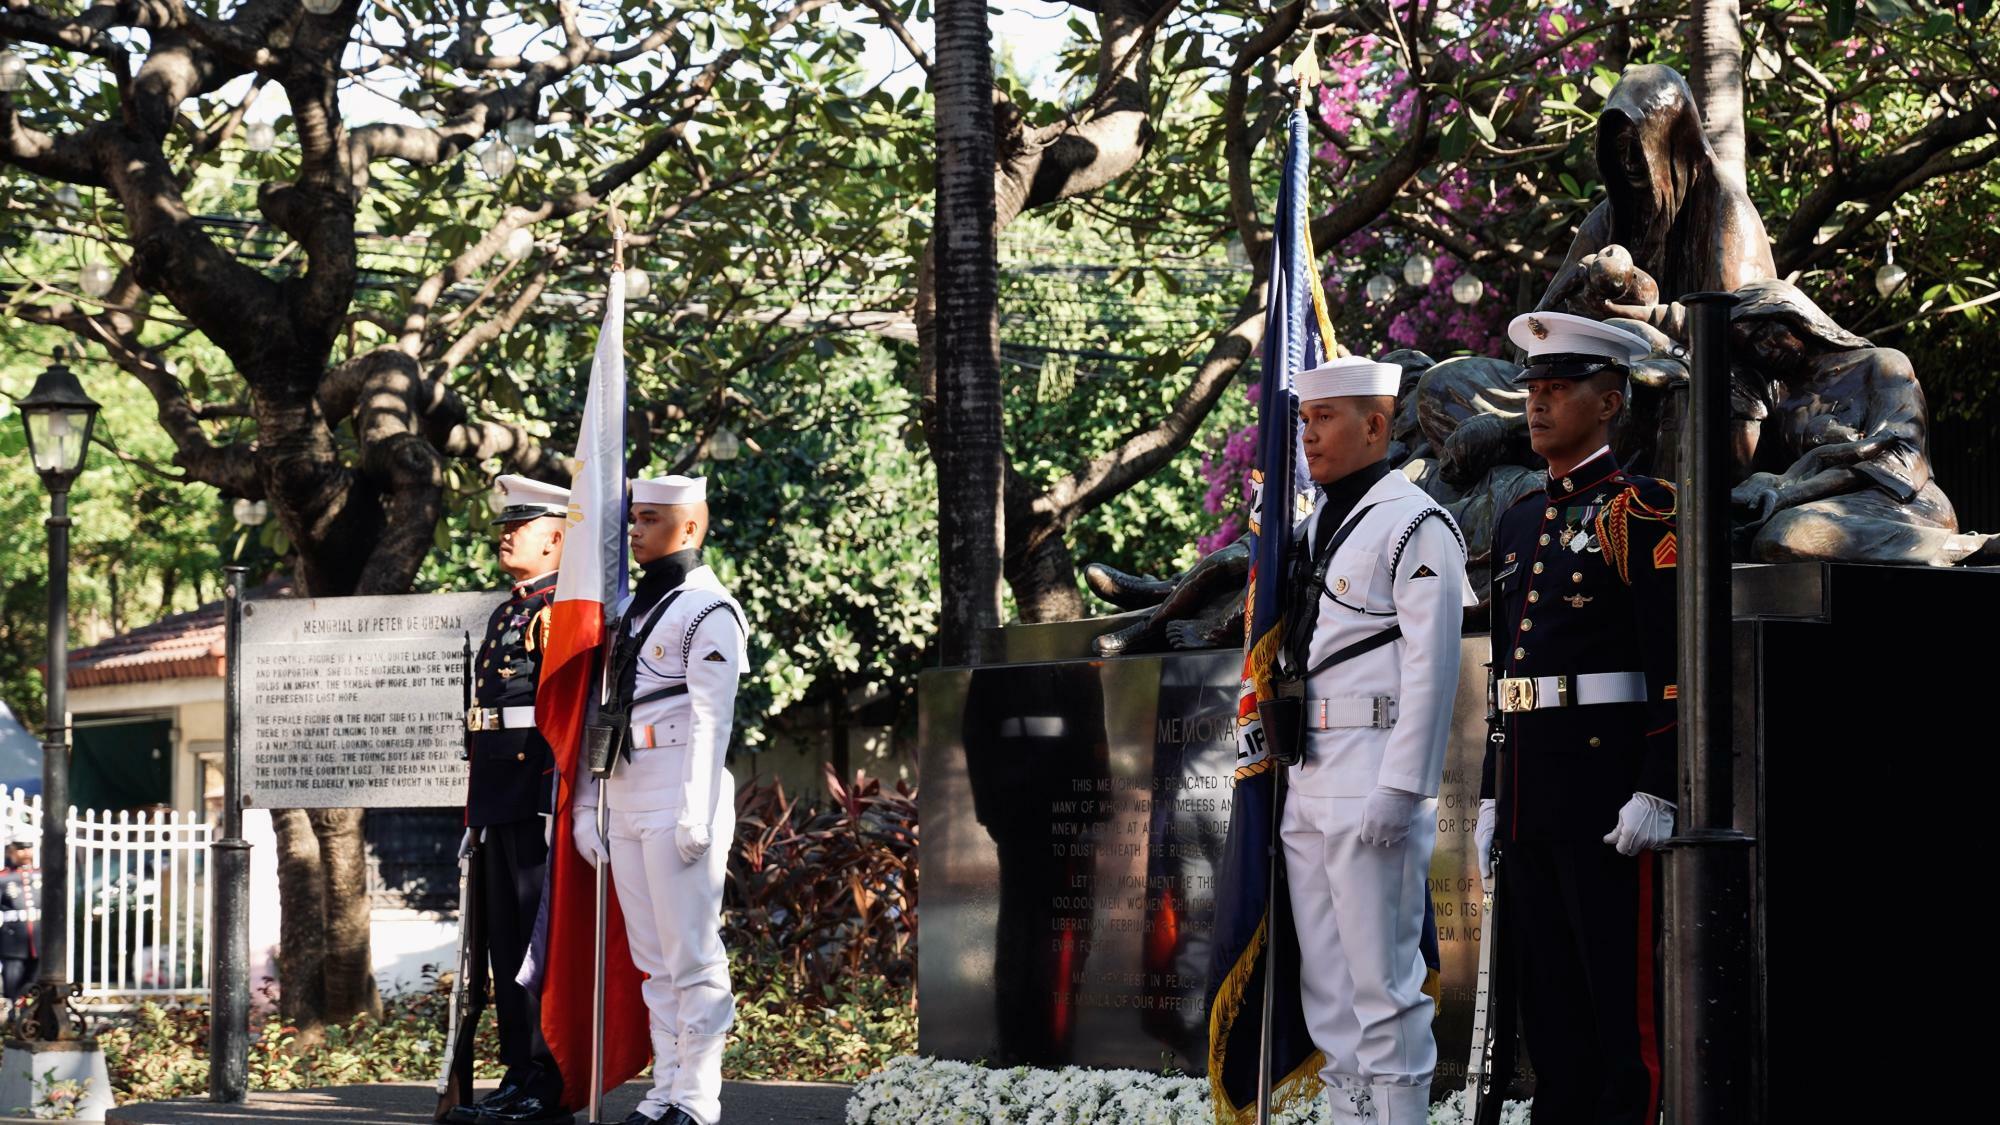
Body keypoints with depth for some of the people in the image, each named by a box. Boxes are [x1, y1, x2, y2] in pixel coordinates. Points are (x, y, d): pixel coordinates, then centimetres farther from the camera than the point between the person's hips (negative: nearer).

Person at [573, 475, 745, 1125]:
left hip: (679, 800, -8)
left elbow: (711, 719, -13)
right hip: (625, 803, 8)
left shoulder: (707, 610, -6)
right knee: (652, 960, 8)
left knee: (692, 956, -5)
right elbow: (600, 712, 19)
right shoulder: (630, 609, 19)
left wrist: (696, 815, -19)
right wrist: (587, 805, 13)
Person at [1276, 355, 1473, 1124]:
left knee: (1381, 981, -9)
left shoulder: (1413, 525, -7)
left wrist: (1398, 791, -19)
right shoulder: (1315, 529, 19)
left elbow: (1431, 666, -13)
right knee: (1325, 983, 10)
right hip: (1307, 783, 9)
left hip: (1373, 774, -9)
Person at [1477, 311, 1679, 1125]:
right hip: (1529, 792, 8)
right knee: (1547, 996, 11)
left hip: (1607, 786, -8)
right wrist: (1492, 798, 18)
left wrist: (1657, 792, -19)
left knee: (1622, 1000, -5)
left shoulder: (1643, 511, -6)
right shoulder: (1520, 523, 18)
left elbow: (1677, 664, -13)